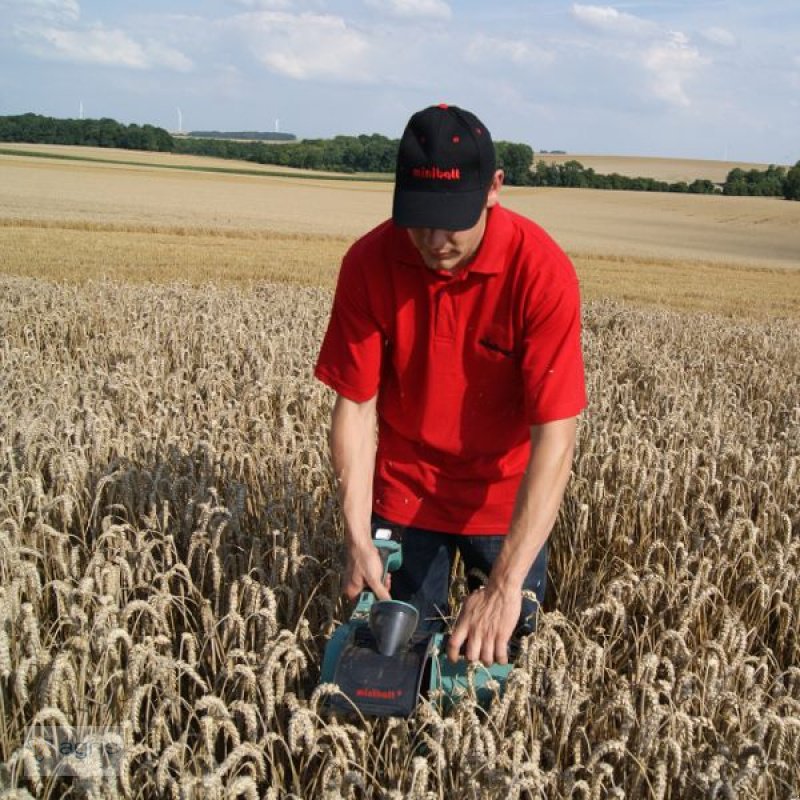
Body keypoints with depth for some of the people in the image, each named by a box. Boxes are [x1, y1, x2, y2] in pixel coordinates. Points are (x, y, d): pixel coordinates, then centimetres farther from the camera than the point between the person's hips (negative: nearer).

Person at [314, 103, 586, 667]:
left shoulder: (542, 271, -26)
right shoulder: (369, 262, -19)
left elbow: (555, 436, -29)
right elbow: (355, 405, -13)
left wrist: (507, 585, -34)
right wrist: (358, 540, -19)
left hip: (506, 497, -1)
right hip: (404, 489, 1)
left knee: (504, 647, 14)